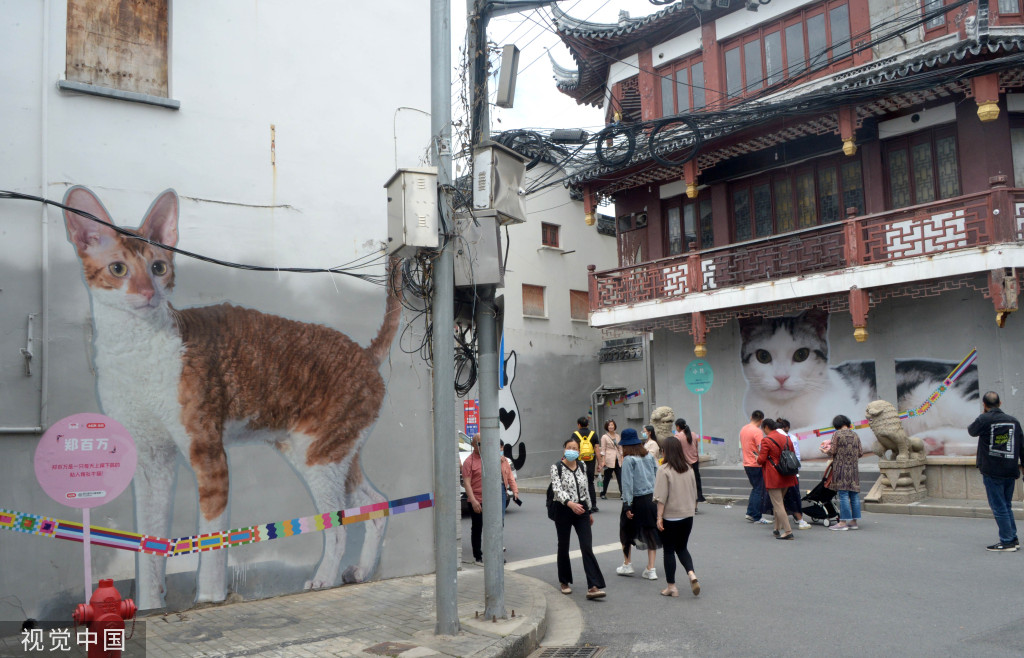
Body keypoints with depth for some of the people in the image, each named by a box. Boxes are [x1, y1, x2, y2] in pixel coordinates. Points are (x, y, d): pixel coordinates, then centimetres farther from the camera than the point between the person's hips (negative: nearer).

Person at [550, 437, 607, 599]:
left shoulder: (582, 467, 7)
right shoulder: (556, 467, -8)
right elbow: (557, 489, -20)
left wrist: (589, 511, 18)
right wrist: (570, 503, -35)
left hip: (581, 509, 3)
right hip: (563, 511, -3)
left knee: (587, 547, -7)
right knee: (563, 547, 11)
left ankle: (593, 587, -10)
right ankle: (564, 581, 30)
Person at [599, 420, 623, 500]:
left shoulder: (617, 436, 12)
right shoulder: (604, 437, -1)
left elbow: (620, 448, 16)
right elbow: (603, 450, -3)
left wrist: (622, 458, 8)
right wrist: (603, 461, -8)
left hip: (618, 459, 4)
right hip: (609, 460, -4)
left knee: (620, 478, -2)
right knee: (607, 477, 4)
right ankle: (603, 494, 16)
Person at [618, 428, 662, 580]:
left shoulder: (628, 460, -13)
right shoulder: (649, 456, 3)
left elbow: (627, 484, -17)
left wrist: (627, 506, -15)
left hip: (636, 500, -5)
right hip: (651, 498, 5)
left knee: (627, 532, 15)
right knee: (651, 533, 10)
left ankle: (627, 565, 23)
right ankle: (651, 569, 8)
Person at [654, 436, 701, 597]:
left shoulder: (664, 469, -14)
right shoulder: (689, 469, 4)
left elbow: (661, 497, -15)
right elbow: (694, 494, 12)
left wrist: (659, 517, -11)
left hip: (670, 516, -5)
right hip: (687, 515, 5)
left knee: (669, 551, 6)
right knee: (682, 548, 18)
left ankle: (671, 587, 11)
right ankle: (692, 574, -4)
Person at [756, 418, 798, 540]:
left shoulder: (766, 440, -13)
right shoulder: (787, 439, 9)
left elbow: (761, 459, -15)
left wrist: (758, 458, 6)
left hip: (773, 477, -7)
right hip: (786, 477, 7)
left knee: (778, 505, -4)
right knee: (778, 502, 20)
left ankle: (788, 531, -9)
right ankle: (778, 529, 24)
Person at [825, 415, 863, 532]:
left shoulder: (837, 434, -6)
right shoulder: (855, 435, 10)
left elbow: (832, 451, -10)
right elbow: (860, 452, 12)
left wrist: (827, 451, 11)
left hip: (841, 468, -5)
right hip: (854, 468, 6)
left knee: (843, 494, -6)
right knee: (854, 495, 8)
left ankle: (843, 522, -7)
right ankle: (854, 521, 11)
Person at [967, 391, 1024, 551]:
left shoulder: (984, 419, -10)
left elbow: (972, 431, 8)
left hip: (992, 471, -5)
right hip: (1010, 471, 6)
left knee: (999, 507, 1)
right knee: (1006, 506, 18)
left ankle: (1007, 541, 2)